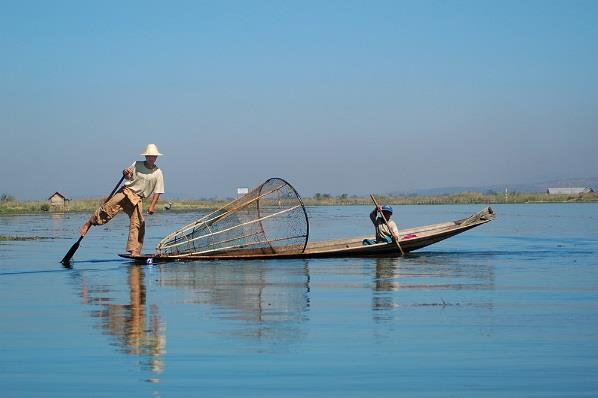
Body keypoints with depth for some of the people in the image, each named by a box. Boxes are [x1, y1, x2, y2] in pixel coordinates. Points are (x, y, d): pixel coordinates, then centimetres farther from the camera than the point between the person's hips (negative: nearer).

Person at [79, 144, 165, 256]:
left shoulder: (158, 173, 2)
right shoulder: (137, 165, 5)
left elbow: (157, 192, 0)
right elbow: (128, 176, 16)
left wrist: (152, 206, -12)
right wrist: (125, 173, -9)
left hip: (138, 199, 0)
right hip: (127, 191, 0)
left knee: (137, 224, -10)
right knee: (108, 207, -19)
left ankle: (134, 251, -10)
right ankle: (88, 224, -5)